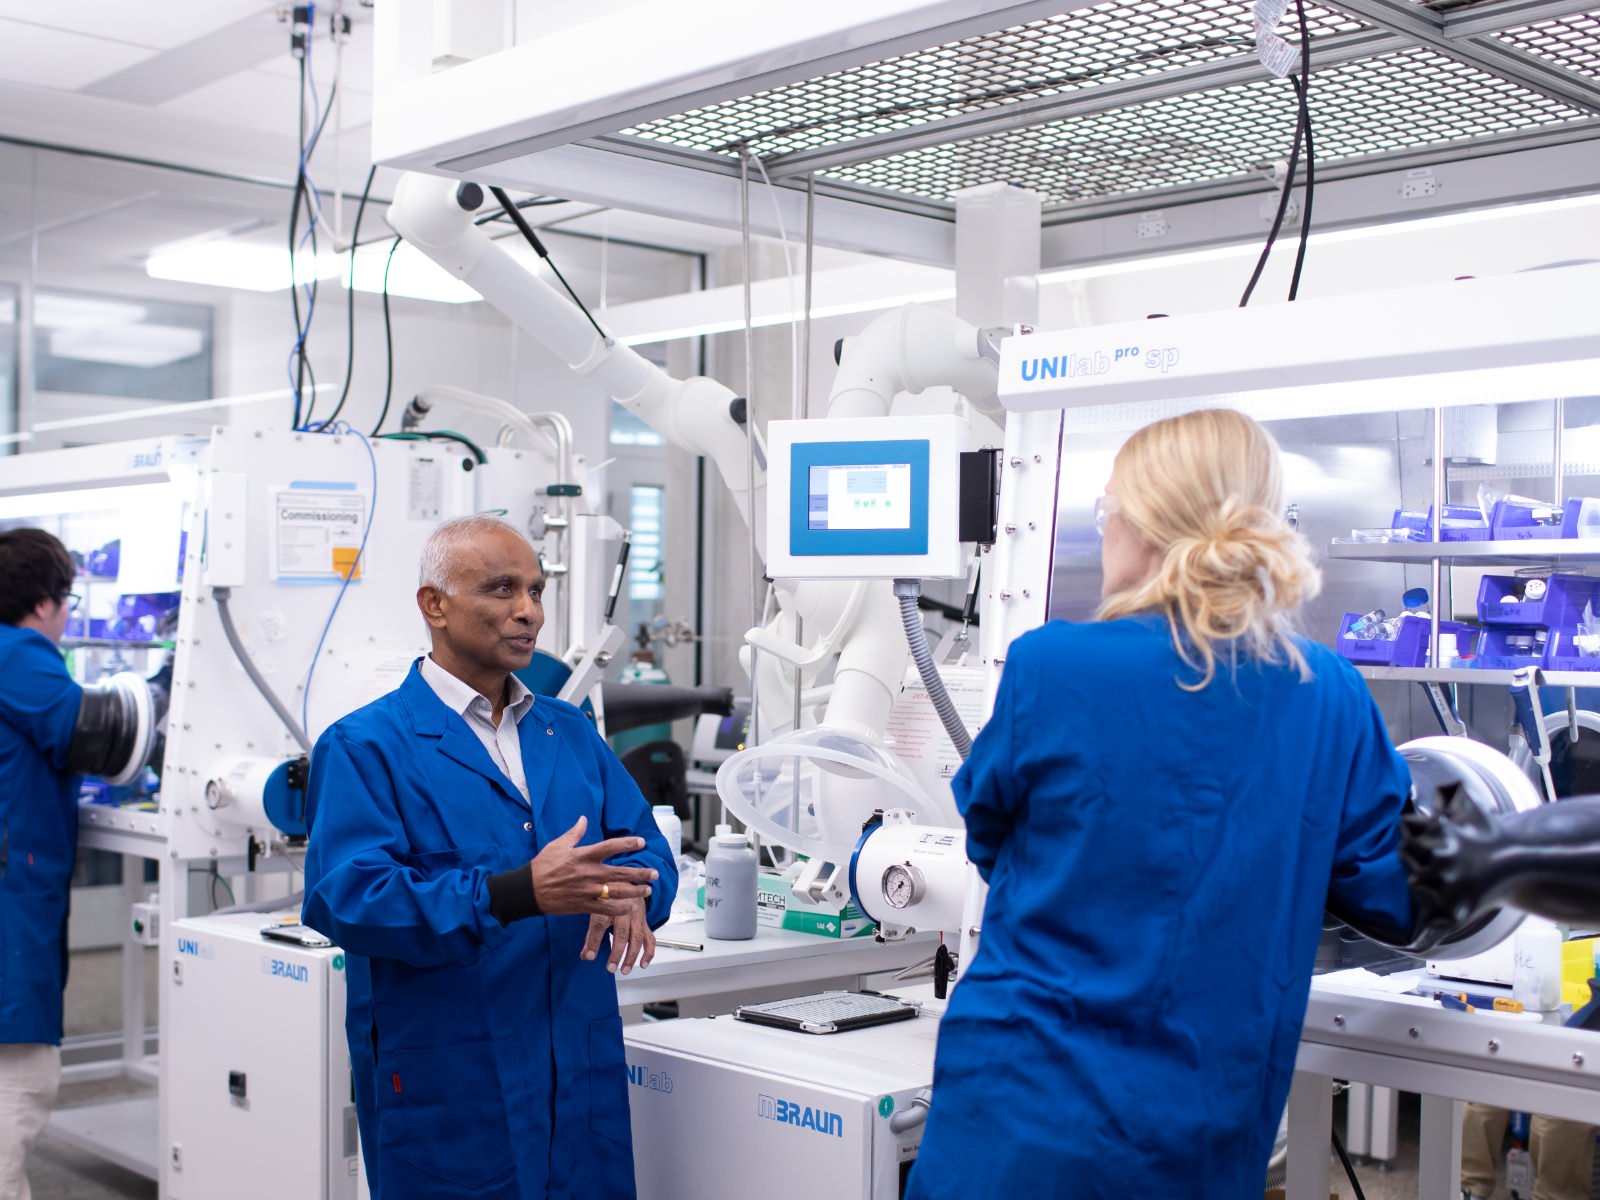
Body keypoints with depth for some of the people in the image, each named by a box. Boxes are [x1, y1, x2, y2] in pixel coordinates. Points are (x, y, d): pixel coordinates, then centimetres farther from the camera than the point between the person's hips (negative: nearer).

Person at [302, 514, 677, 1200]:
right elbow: (346, 898, -18)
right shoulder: (365, 746, -6)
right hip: (446, 1087, -5)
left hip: (584, 1076, 5)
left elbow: (646, 850, 9)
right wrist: (518, 893, -29)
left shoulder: (571, 733, 13)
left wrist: (627, 893, -16)